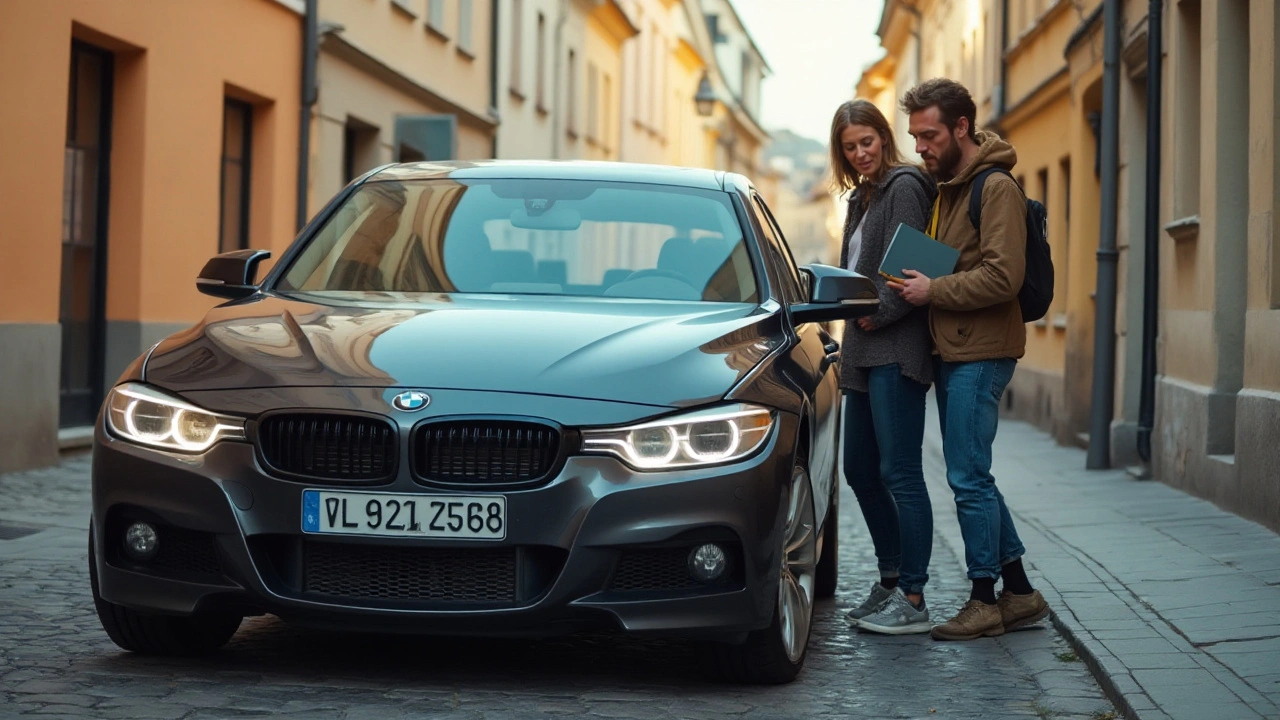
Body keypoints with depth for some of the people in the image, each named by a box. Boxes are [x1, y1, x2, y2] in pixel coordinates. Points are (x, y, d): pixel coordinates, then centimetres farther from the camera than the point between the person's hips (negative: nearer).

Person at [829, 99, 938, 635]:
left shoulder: (903, 187, -7)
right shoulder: (861, 198, 22)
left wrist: (879, 314, -14)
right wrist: (850, 311, 10)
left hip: (896, 351, -10)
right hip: (864, 352, 10)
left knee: (899, 473, -10)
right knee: (860, 470, 13)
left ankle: (913, 601, -8)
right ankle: (891, 581, 23)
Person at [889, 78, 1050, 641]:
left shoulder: (996, 187, -12)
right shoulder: (945, 187, 17)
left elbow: (1003, 277, -21)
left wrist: (933, 290, -17)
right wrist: (913, 286, 8)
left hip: (981, 352, -10)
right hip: (951, 350, 10)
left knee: (968, 478, -6)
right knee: (971, 477, 12)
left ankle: (984, 601, 3)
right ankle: (1019, 593, 19)